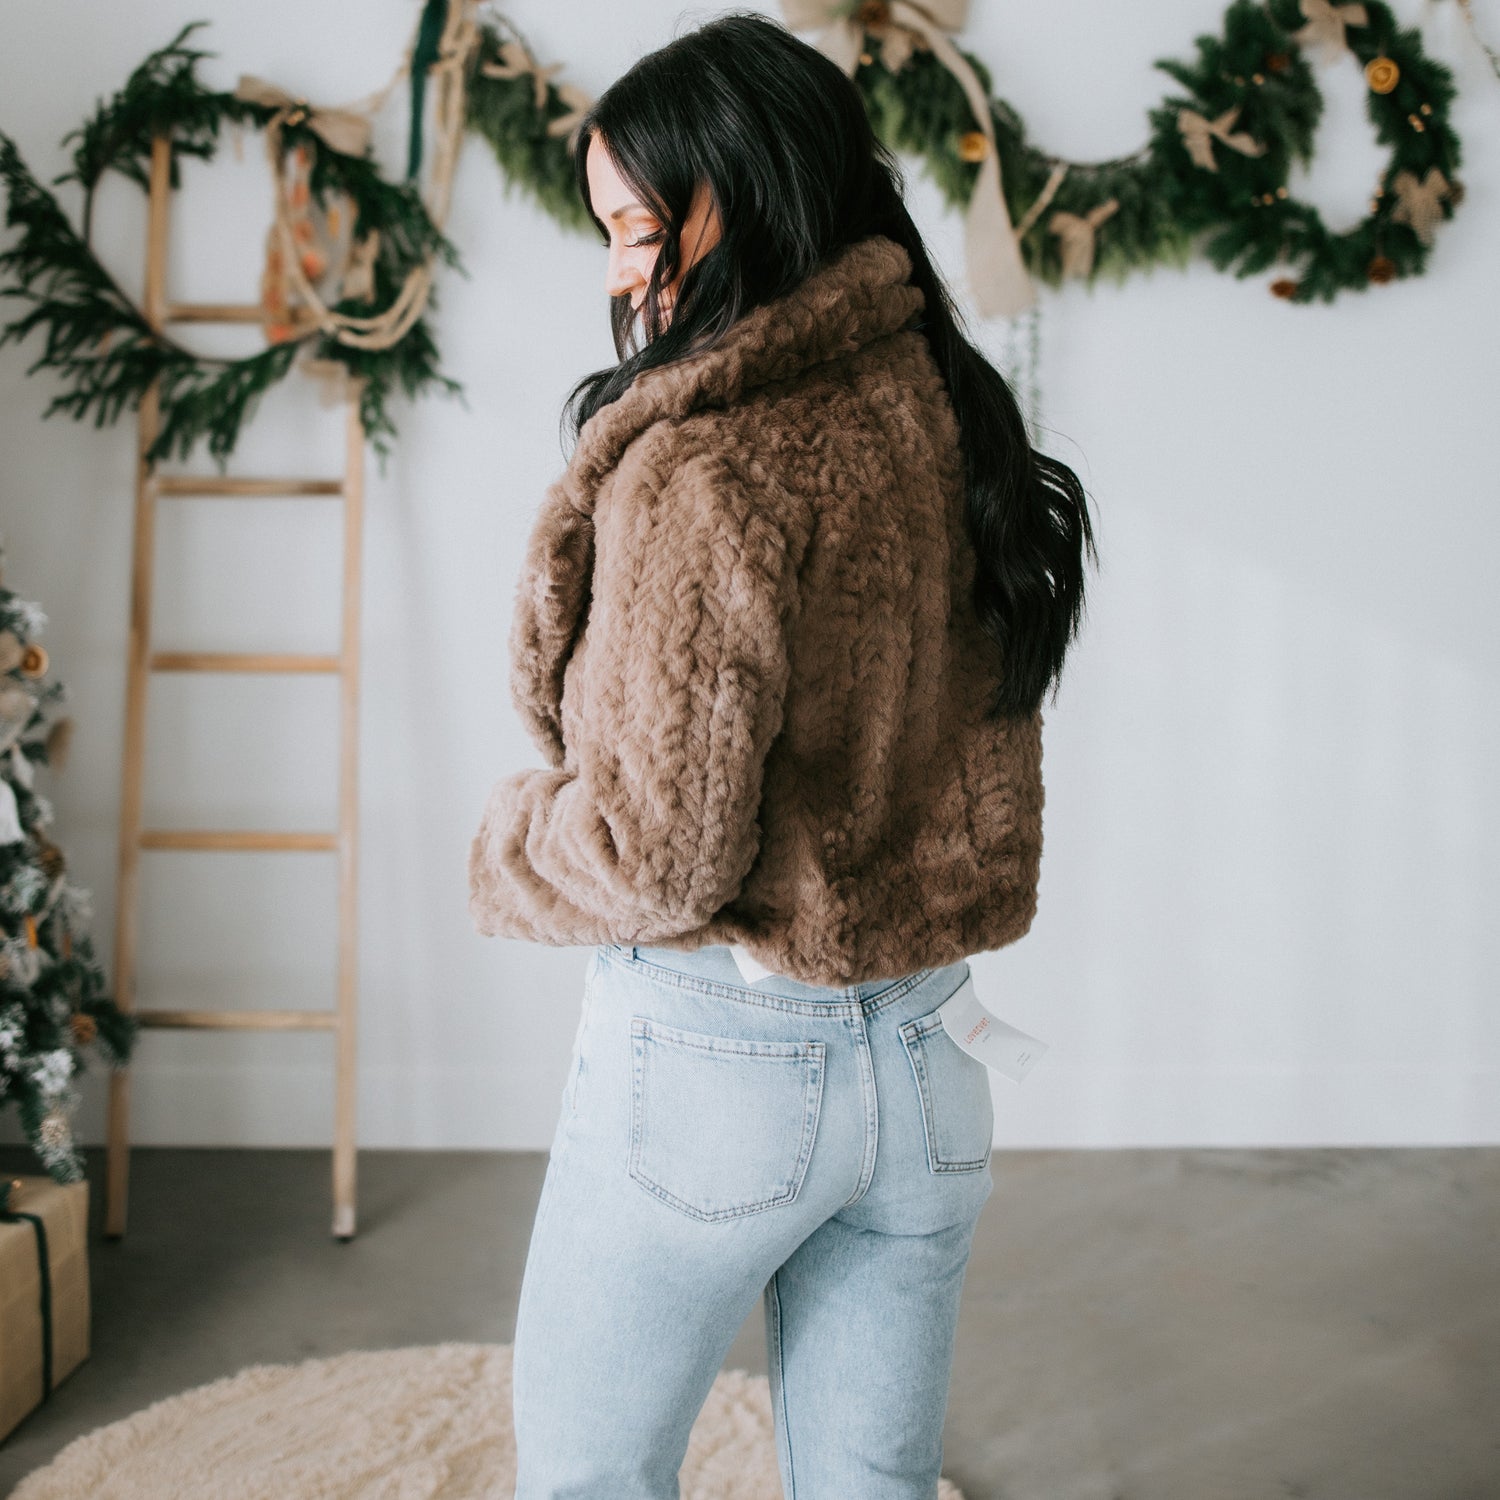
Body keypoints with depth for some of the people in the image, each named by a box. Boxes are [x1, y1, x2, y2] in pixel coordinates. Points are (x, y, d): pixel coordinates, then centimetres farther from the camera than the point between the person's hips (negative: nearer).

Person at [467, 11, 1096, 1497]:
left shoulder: (703, 462, -19)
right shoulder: (952, 416, 5)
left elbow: (662, 849, -21)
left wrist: (504, 838, -2)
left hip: (712, 1056, -7)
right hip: (927, 1064, 7)